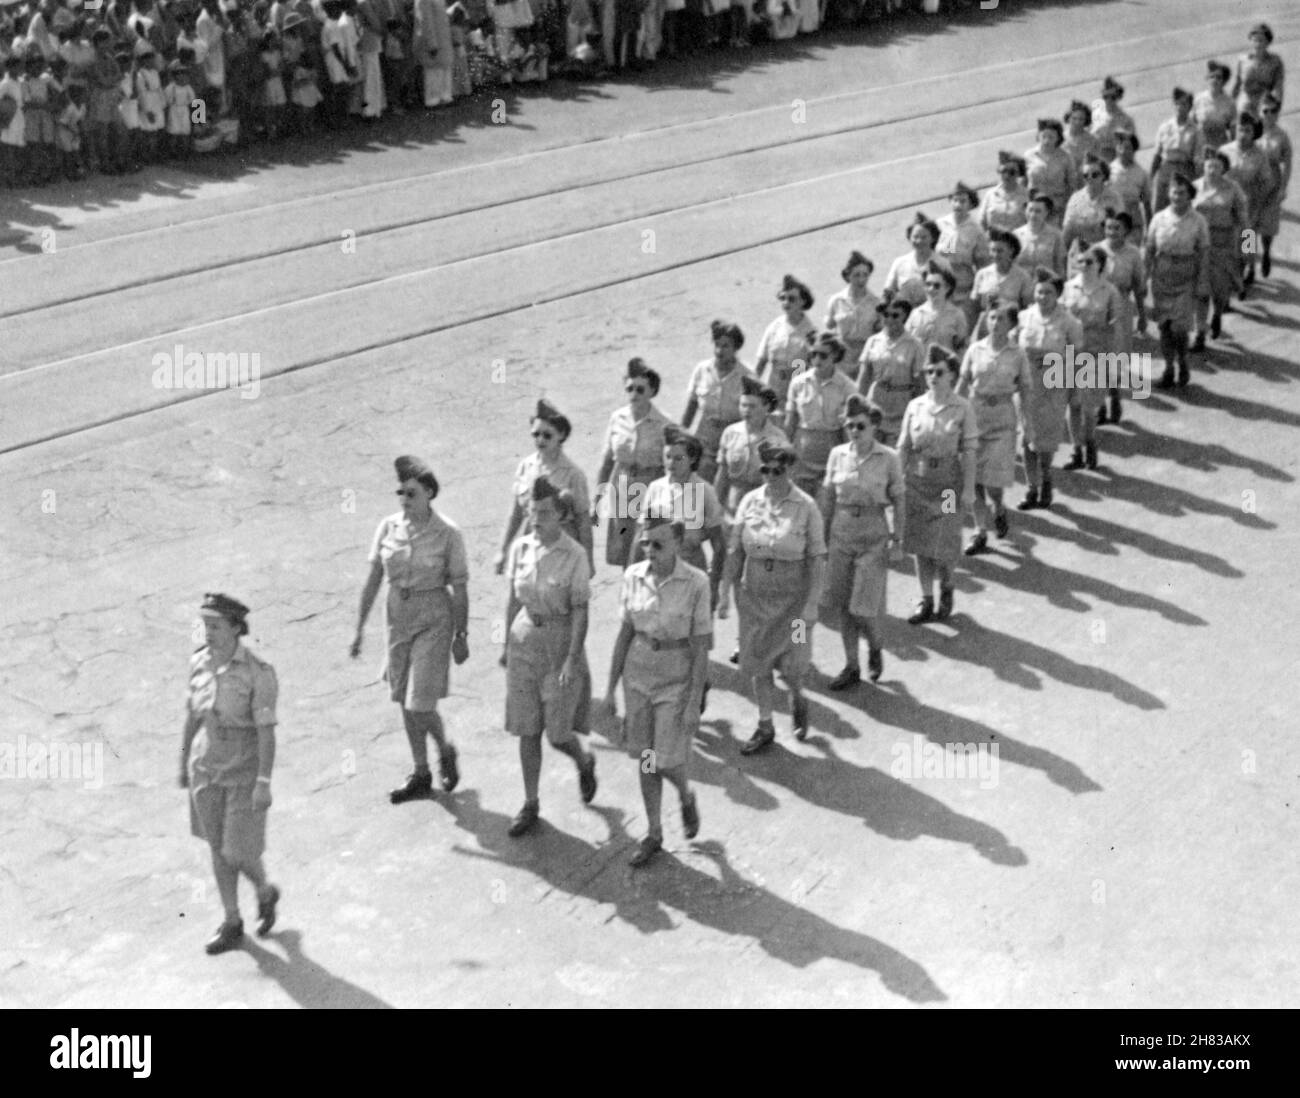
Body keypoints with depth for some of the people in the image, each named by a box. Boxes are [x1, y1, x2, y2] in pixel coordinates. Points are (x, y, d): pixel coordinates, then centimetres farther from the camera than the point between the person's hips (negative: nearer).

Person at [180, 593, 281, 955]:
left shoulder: (259, 672, -23)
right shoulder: (200, 662, -5)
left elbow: (267, 730, -22)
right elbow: (192, 714, 6)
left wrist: (264, 784, -23)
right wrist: (184, 762, 14)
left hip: (245, 770, -5)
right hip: (207, 767, 5)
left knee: (238, 854, 0)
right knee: (218, 847, 13)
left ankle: (265, 893, 34)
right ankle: (232, 925, 29)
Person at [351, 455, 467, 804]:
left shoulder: (448, 534, -12)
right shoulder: (388, 527, -2)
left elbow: (460, 588, -7)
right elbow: (373, 578, 3)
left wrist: (461, 635, -5)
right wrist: (359, 627, 3)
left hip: (434, 619, -5)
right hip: (398, 615, 5)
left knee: (420, 703, -7)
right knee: (405, 700, 12)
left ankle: (445, 750, 24)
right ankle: (420, 775, 26)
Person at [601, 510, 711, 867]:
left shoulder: (696, 583, -18)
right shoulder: (633, 576, -6)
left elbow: (701, 647, -14)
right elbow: (624, 634, 2)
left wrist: (694, 704, -14)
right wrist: (611, 688, 4)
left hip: (677, 680, -4)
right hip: (638, 674, 4)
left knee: (668, 762, -4)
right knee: (646, 759, 11)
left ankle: (686, 797, 31)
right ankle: (653, 834, 27)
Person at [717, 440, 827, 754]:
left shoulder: (806, 507, -9)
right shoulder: (750, 501, -1)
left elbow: (817, 559, -8)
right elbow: (735, 550, 3)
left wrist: (812, 604, -12)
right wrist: (725, 591, 1)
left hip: (791, 595, -3)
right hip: (755, 594, 3)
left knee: (790, 664, -1)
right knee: (758, 662, 10)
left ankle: (797, 699, 34)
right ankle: (765, 726, 25)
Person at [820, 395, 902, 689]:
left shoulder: (889, 458, -8)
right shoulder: (837, 455, 1)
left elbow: (898, 501, -2)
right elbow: (828, 499, 7)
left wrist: (896, 539, -7)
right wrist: (823, 537, 8)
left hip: (874, 540, -3)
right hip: (841, 536, 3)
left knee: (863, 609, -6)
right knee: (844, 606, 8)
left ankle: (876, 646, 26)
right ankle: (851, 667, 21)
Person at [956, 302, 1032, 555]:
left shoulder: (1017, 354, -3)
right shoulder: (975, 349, 1)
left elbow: (1026, 388, 4)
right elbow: (962, 383, 6)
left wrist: (1022, 416, -3)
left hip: (1002, 417, -2)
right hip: (974, 413, 2)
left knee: (994, 477, -6)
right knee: (974, 477, 2)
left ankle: (999, 510, 29)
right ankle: (980, 532, 11)